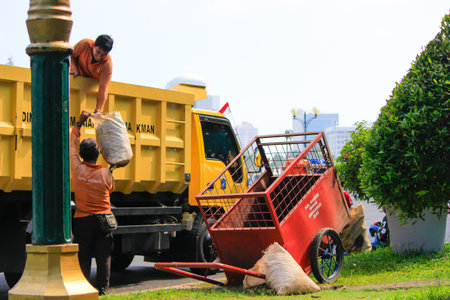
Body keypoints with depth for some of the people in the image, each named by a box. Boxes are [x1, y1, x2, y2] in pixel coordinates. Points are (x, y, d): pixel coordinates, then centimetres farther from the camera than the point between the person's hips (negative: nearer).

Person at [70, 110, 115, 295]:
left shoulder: (77, 169, -8)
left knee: (83, 257, 5)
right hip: (103, 219, 0)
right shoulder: (106, 174, -10)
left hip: (82, 220, 0)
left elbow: (71, 144, 6)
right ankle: (103, 288, 6)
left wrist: (79, 123, 13)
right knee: (103, 257, 6)